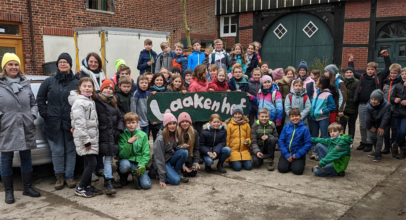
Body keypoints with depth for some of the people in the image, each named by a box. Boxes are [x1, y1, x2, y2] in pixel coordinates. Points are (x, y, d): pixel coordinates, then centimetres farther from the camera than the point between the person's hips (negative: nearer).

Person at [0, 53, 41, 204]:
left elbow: (34, 103, 15)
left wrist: (33, 115, -1)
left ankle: (27, 188, 25)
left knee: (26, 159, 12)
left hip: (26, 128, 3)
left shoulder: (25, 83, 9)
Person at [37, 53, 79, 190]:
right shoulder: (49, 82, 8)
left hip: (71, 124, -1)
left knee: (70, 150, 7)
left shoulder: (76, 83, 3)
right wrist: (44, 114, 1)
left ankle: (69, 176, 20)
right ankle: (59, 176, 21)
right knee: (57, 151, 4)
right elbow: (40, 99, 11)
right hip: (53, 123, 1)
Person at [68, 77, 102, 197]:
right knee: (92, 163, -8)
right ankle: (80, 189, 3)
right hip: (84, 138, -9)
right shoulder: (79, 102, -15)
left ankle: (88, 186, 22)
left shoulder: (90, 101, 14)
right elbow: (79, 123, -19)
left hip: (91, 137, 9)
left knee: (89, 163, 12)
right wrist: (86, 140, -19)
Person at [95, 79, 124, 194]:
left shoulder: (113, 103, 19)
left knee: (110, 157, 9)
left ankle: (108, 179, 18)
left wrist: (119, 130, 9)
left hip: (113, 135, 6)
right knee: (108, 158, -11)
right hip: (102, 136, -6)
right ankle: (108, 182, -8)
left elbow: (120, 117, 21)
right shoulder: (96, 101, -4)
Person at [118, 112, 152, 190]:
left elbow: (146, 154, 0)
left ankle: (135, 175, 13)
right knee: (125, 165, -39)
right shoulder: (122, 135, -5)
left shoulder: (143, 135, -1)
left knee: (146, 185, -20)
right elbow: (122, 155, -11)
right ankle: (123, 175, -1)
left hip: (139, 163, 1)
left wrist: (141, 165, -16)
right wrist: (129, 143, -26)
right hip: (127, 161, -1)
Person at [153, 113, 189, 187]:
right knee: (176, 180, -26)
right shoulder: (160, 139, -23)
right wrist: (162, 178, -25)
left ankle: (177, 172, -3)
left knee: (185, 152, -23)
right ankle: (158, 172, 3)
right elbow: (159, 158, -23)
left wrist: (181, 147, -13)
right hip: (163, 162, -6)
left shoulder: (175, 134, -3)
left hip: (171, 158, 6)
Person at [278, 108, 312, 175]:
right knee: (281, 168, -19)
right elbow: (280, 141, 0)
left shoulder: (304, 129, -3)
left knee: (297, 170, -22)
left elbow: (308, 144, -6)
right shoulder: (285, 128, 3)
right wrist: (286, 154, -11)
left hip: (298, 156, -2)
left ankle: (301, 163, 13)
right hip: (286, 154, 2)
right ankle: (289, 164, 15)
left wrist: (298, 154, -14)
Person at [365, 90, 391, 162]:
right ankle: (377, 152, 27)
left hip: (381, 124, -4)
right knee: (372, 136, 7)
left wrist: (382, 127, -19)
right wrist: (370, 127, -4)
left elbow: (385, 118, -23)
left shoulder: (386, 105, -29)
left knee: (379, 136, -13)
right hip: (373, 124, 4)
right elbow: (367, 118, -10)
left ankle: (377, 155, -4)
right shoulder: (369, 106, -21)